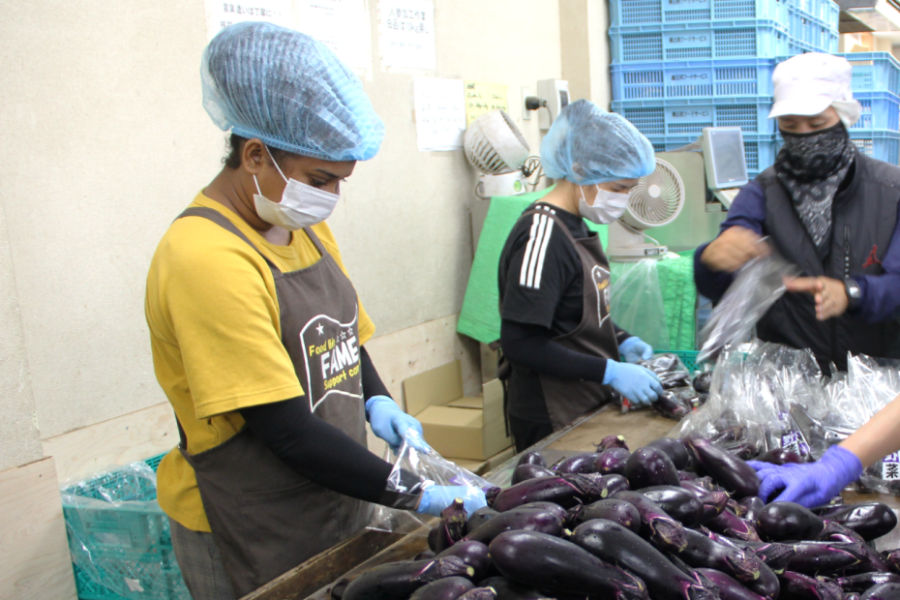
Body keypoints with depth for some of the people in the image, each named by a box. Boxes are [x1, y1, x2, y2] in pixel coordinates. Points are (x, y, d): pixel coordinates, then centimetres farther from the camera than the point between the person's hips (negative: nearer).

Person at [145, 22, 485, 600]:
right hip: (255, 546, -7)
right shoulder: (205, 260, -24)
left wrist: (377, 402, -3)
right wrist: (415, 494, -21)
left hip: (340, 504, 8)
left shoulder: (308, 228, 4)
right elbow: (286, 430, -25)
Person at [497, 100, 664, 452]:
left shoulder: (574, 225, 8)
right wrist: (610, 372, -22)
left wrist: (621, 342, 4)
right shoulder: (541, 235, -20)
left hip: (588, 408, 9)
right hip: (552, 422, -9)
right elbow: (519, 343, -24)